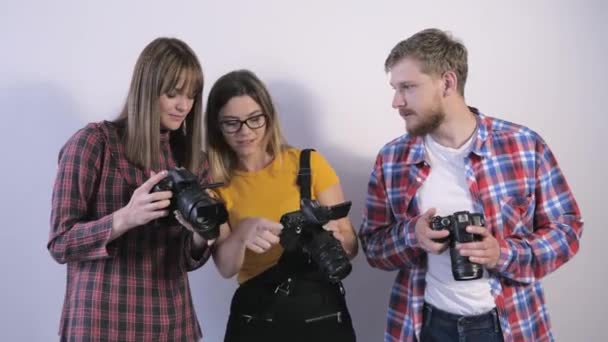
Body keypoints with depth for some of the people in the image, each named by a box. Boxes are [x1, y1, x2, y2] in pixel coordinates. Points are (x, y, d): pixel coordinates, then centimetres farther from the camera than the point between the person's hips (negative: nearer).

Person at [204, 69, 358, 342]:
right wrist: (242, 232, -29)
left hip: (321, 310, -1)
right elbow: (226, 268, -10)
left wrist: (332, 238, -24)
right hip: (253, 315, 1)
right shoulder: (216, 183, 0)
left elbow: (351, 245, -3)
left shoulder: (309, 163, -5)